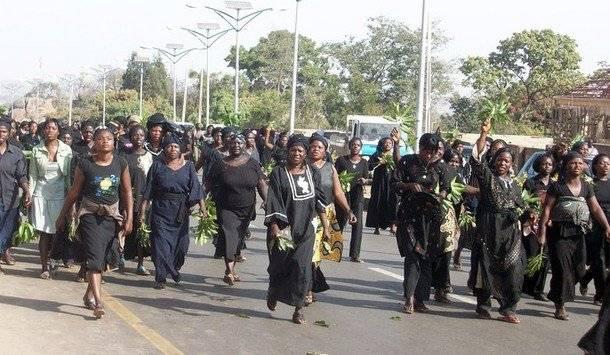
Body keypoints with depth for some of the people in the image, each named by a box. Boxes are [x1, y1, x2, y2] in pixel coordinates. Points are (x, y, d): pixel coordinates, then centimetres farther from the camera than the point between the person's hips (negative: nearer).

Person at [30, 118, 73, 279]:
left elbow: (69, 175, 4)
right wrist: (30, 195, 1)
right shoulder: (36, 150, 5)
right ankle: (45, 267, 5)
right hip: (41, 193, 0)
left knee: (57, 231, -5)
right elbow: (33, 175, 8)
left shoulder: (66, 150, 2)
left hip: (59, 194, 0)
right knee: (44, 231, -2)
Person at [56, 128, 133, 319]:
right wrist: (63, 215, 8)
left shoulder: (121, 163, 1)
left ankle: (89, 295, 30)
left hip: (112, 216, 3)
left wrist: (129, 218, 0)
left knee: (101, 258, 10)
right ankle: (98, 302, -18)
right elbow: (74, 192, 4)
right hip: (90, 215, -3)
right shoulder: (85, 164, -4)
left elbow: (127, 192, 4)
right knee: (95, 256, -13)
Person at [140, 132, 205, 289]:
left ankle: (175, 268, 33)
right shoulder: (157, 165, 3)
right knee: (161, 243, -4)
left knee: (180, 243, 6)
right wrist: (143, 211, -2)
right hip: (161, 210, -1)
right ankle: (161, 277, 4)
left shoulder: (188, 166, 6)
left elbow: (196, 188, 0)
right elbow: (148, 191, 3)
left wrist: (202, 205, -13)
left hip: (181, 211, 1)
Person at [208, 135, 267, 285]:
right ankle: (230, 271, -18)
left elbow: (262, 184, -2)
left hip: (246, 210, 3)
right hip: (227, 209, -3)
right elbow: (210, 185, 0)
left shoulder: (252, 164, 1)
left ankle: (231, 269, 27)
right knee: (229, 236, -15)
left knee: (239, 239, 12)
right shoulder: (221, 165, -3)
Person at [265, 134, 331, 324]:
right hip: (283, 229, -2)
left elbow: (319, 201, 9)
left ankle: (298, 309, 6)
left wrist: (325, 226, 6)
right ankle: (273, 293, 40)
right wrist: (274, 226, -19)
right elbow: (273, 202, -9)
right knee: (279, 266, 10)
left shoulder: (312, 173, 6)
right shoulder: (279, 173, -4)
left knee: (302, 269, -4)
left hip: (305, 230, 2)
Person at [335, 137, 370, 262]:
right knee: (340, 222, 5)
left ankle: (355, 254, -6)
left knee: (358, 224, -8)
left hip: (358, 194, 2)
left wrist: (365, 181, -10)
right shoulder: (342, 160, 1)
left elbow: (367, 179, 12)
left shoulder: (364, 162, 9)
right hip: (343, 194, -2)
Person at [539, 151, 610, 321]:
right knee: (562, 268, -4)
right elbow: (547, 211, -8)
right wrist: (542, 233, -14)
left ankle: (557, 297, 27)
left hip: (579, 233, 5)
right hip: (560, 232, -5)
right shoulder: (557, 186, -5)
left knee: (578, 269, 7)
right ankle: (560, 307, 7)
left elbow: (596, 209, 8)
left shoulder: (587, 188, 11)